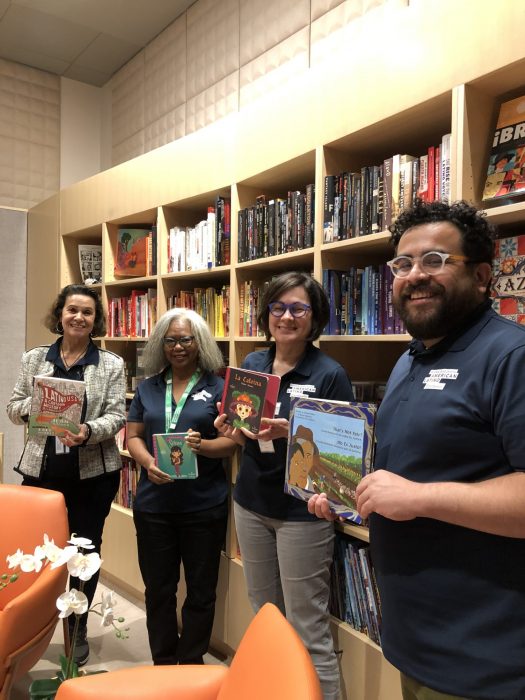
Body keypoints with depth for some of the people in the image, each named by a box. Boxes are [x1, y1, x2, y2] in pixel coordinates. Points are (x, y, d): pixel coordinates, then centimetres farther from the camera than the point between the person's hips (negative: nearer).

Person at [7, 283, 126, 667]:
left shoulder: (112, 364, -1)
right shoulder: (34, 358, 6)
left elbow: (117, 416, -5)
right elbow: (13, 408, 8)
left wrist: (88, 431, -24)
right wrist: (36, 403, -13)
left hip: (93, 472, -1)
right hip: (41, 468, 2)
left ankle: (78, 631, 32)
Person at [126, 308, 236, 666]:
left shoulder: (218, 387, -3)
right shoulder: (148, 388, 7)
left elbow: (232, 442, -6)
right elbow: (133, 436, 7)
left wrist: (202, 445, -25)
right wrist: (148, 463, -13)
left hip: (204, 505, -2)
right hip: (154, 503, 3)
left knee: (200, 589, 12)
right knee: (158, 587, 15)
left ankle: (191, 665, 32)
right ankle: (162, 663, 36)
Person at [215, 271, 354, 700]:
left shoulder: (330, 374, -13)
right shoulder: (251, 365, 4)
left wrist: (292, 433, -27)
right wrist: (232, 429, -8)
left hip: (303, 512, -6)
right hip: (251, 504, 6)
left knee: (308, 631, 4)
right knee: (264, 618, 21)